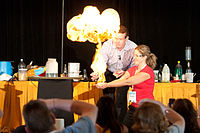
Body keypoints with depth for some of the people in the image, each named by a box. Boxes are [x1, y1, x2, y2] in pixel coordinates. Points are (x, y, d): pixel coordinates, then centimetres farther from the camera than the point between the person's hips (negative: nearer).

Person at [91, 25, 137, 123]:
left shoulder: (133, 48, -23)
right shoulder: (107, 45, -23)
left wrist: (124, 73, -33)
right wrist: (97, 73, -49)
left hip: (124, 74, -1)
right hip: (109, 73, 1)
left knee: (121, 101, -12)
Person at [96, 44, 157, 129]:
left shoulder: (148, 71, -15)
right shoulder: (132, 69, 11)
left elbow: (128, 82, -21)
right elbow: (120, 80, -1)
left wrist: (107, 85, -22)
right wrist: (104, 84, -19)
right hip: (133, 107, 7)